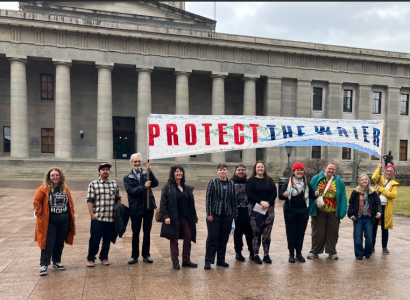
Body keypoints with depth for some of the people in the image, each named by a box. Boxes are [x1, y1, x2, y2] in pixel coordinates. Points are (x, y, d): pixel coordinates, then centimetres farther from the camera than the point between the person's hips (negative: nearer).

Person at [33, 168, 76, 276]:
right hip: (49, 221, -4)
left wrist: (71, 216, 7)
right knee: (48, 244, -3)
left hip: (64, 221, 4)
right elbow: (37, 202, -5)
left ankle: (57, 262, 28)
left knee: (60, 243, 14)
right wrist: (40, 216, -9)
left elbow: (70, 203, 12)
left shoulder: (65, 189, 6)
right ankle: (44, 265, 7)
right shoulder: (44, 189, -7)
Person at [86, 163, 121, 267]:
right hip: (97, 218, -3)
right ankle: (91, 258, 15)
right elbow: (90, 200, -3)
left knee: (107, 239, 11)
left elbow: (118, 199, 15)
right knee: (95, 239, 0)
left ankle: (104, 257, 26)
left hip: (111, 218, 3)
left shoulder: (114, 184, 10)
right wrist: (92, 214, -9)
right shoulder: (93, 184, 0)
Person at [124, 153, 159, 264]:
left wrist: (150, 172, -23)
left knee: (147, 232, 9)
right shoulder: (127, 178, 2)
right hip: (135, 208, -1)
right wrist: (144, 187, -23)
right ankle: (134, 256, 20)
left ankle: (146, 255, 21)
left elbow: (155, 184, -10)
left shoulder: (146, 174, 5)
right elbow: (130, 191, -12)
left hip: (148, 207, 1)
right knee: (135, 233, 7)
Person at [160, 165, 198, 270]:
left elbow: (191, 204, 14)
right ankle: (175, 262, 15)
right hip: (173, 219, -5)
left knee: (188, 239, 7)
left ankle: (186, 260, 21)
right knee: (174, 240, 4)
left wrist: (194, 217, 13)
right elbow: (163, 203, -8)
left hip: (185, 218, 5)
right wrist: (166, 216, -17)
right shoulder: (168, 187, -4)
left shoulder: (187, 188, 12)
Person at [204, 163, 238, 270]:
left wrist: (234, 214, 8)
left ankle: (221, 260, 23)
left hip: (227, 216, 4)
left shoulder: (231, 183, 6)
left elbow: (234, 200, 10)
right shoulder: (213, 182, -4)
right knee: (212, 238, 0)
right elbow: (208, 198, -5)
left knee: (224, 239, 10)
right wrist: (209, 214, -10)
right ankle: (208, 261, 9)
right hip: (214, 215, -3)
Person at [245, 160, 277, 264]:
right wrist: (261, 202, -18)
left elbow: (274, 193, 4)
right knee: (256, 232, -1)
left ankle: (266, 255, 12)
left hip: (269, 209, 3)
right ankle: (256, 255, 6)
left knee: (267, 233, 3)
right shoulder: (251, 181, 3)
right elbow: (249, 194, -9)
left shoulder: (269, 180, 12)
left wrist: (268, 203, -12)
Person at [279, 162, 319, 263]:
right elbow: (280, 195, -8)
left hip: (303, 212, 3)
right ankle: (291, 254, 12)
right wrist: (284, 195, -31)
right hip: (290, 212, -3)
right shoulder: (288, 182, -3)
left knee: (301, 233, 8)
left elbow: (312, 196, 7)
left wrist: (316, 195, -15)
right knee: (291, 233, 3)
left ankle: (299, 253, 18)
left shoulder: (307, 183, 8)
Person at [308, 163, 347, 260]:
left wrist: (342, 212, -6)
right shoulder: (316, 178, 1)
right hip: (318, 211, -1)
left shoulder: (339, 181, 3)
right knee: (317, 232, 7)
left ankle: (332, 252, 24)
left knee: (332, 233, 9)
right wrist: (310, 209, -3)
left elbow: (343, 197, 1)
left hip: (333, 212, 1)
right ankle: (314, 251, 18)